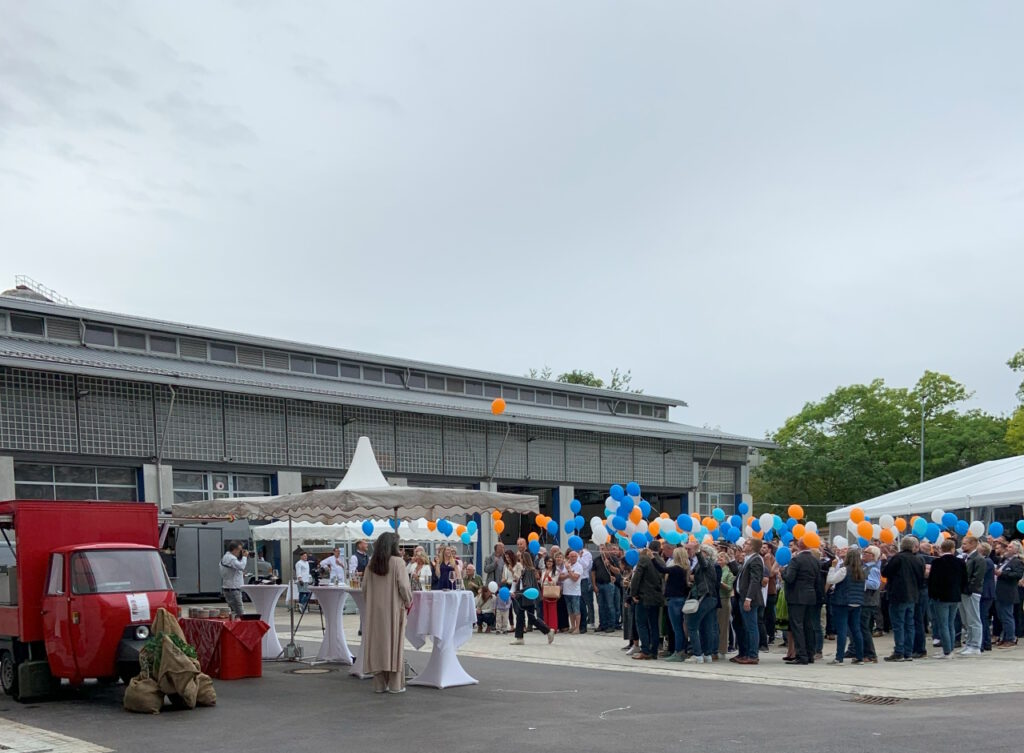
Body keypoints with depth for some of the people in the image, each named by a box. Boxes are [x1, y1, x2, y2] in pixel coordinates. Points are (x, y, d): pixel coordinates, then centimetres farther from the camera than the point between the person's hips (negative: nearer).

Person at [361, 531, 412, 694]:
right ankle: (395, 684, 3)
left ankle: (379, 684, 12)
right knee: (394, 643, 2)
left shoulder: (371, 563, 2)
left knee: (377, 644, 9)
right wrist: (408, 602, 2)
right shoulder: (398, 562, -12)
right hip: (394, 609, -4)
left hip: (374, 609, 4)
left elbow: (364, 587, 5)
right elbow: (403, 586, -13)